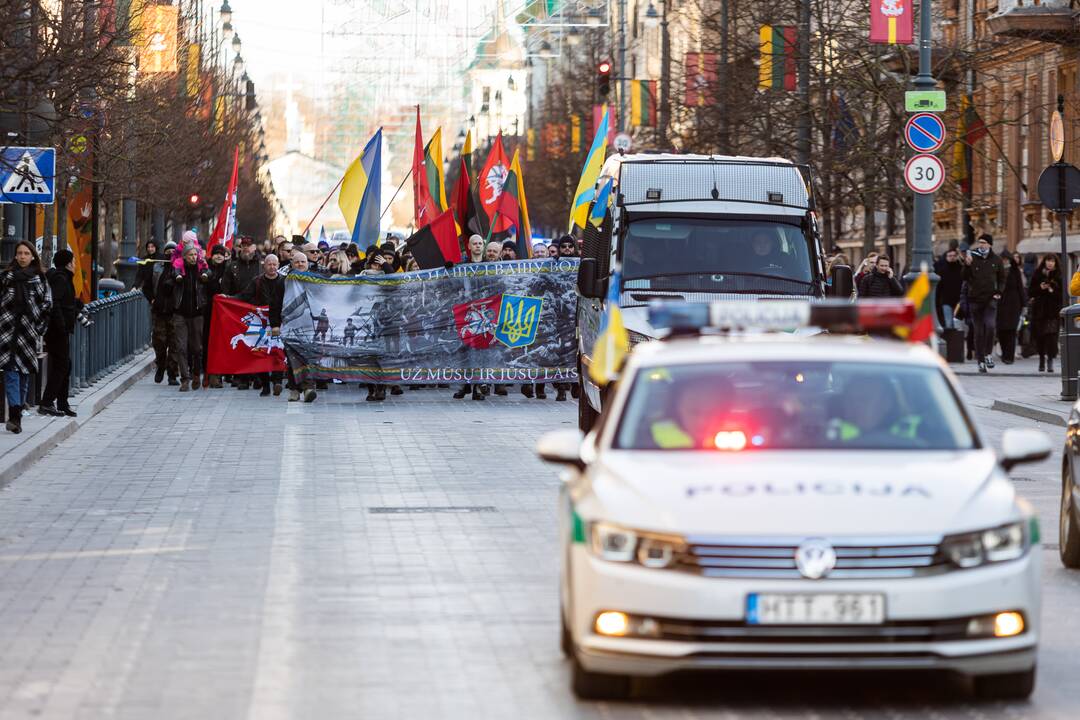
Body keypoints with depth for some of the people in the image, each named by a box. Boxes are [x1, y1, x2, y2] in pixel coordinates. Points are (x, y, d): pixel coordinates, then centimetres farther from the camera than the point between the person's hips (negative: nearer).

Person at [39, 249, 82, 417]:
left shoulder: (62, 278, 18)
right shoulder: (60, 279, -13)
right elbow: (54, 303, -24)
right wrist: (61, 325, -27)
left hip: (60, 330, 11)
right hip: (58, 331, -11)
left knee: (65, 366, 15)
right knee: (61, 366, -9)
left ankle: (62, 404, 21)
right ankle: (46, 403, -11)